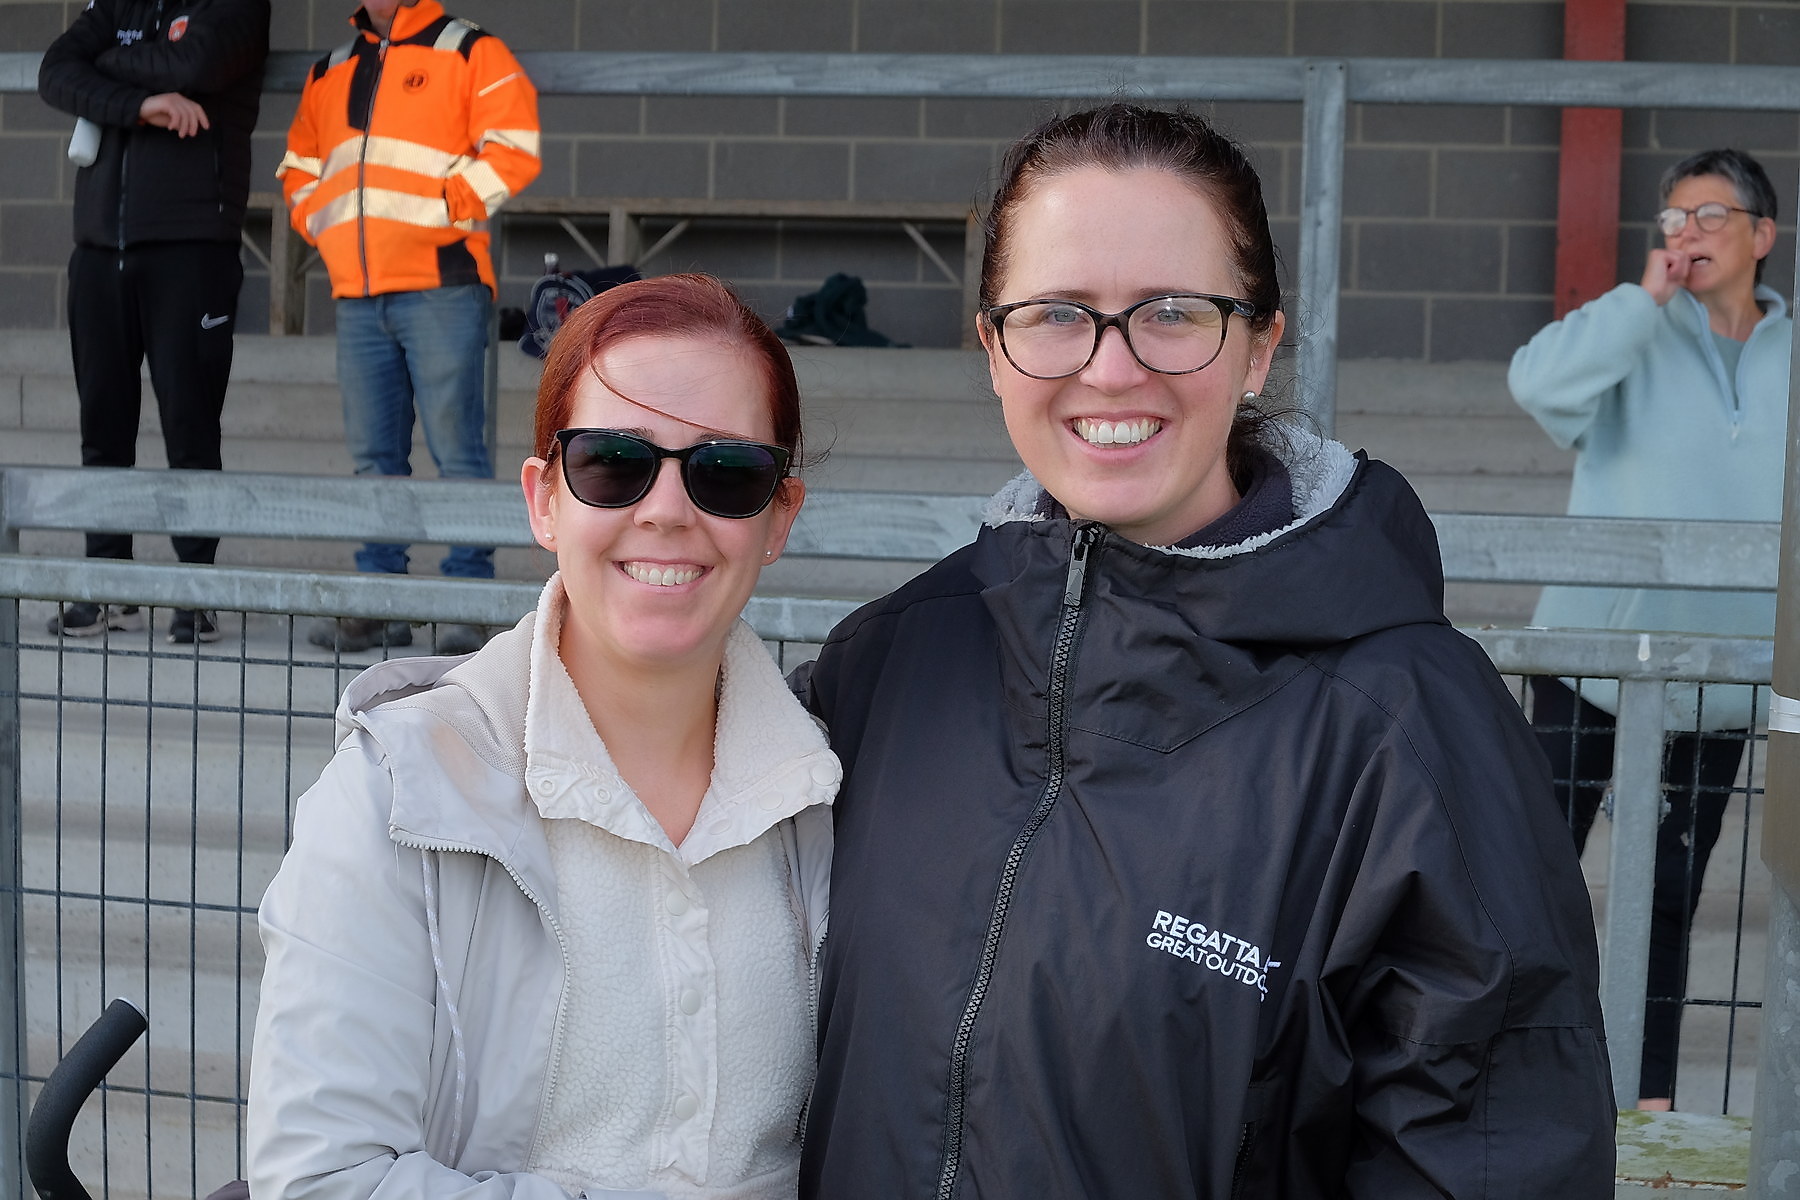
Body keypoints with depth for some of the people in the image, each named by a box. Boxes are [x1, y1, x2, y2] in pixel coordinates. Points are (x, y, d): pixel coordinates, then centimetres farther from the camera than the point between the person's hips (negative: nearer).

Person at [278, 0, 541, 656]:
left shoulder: (471, 53, 2)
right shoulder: (330, 72, 21)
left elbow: (512, 147, -8)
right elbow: (298, 166, 28)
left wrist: (443, 210, -12)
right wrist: (325, 225, 10)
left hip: (440, 287, -6)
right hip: (357, 294, 6)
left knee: (455, 447, -6)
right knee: (374, 454, 8)